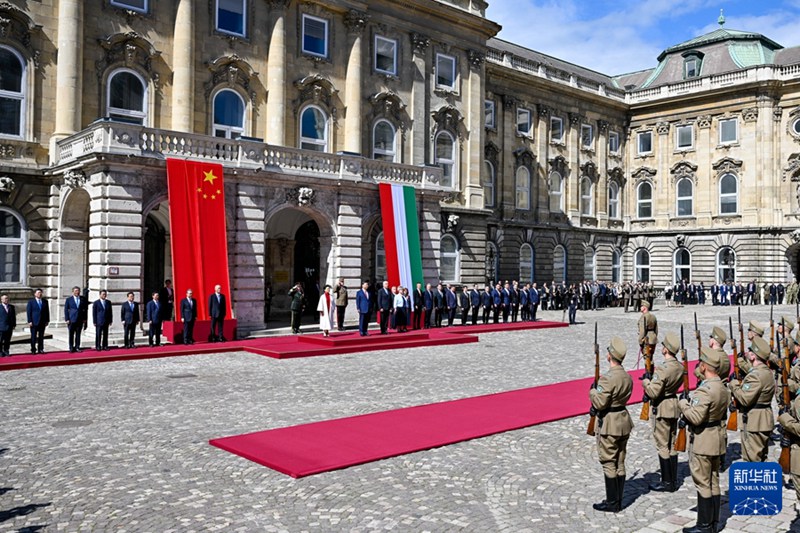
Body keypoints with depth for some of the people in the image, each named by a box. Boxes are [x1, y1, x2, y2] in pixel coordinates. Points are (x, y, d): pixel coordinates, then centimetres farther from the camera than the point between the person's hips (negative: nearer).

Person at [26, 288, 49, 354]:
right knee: (33, 337, 1)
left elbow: (47, 311, 11)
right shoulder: (31, 301, 0)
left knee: (41, 336, 5)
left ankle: (40, 349, 10)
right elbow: (28, 312, -3)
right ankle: (33, 350, 7)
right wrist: (29, 321, -10)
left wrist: (47, 320, 5)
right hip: (34, 322, -3)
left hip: (42, 322, 3)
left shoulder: (45, 301, 9)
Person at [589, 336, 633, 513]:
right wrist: (596, 407, 9)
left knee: (609, 464, 2)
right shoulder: (628, 377, 5)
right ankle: (618, 500, 23)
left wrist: (593, 391, -3)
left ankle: (612, 503, 9)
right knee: (620, 464, 14)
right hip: (624, 421, 8)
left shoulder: (607, 378, -22)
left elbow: (599, 402, -22)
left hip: (609, 424, -8)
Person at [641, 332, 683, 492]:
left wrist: (645, 381, -6)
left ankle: (667, 483, 7)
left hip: (662, 408, -8)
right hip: (674, 406, 8)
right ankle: (673, 480, 24)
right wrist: (652, 378, 8)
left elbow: (653, 393, -23)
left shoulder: (663, 369, -24)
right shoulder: (680, 367, 2)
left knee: (662, 446, 1)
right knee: (672, 445, 16)